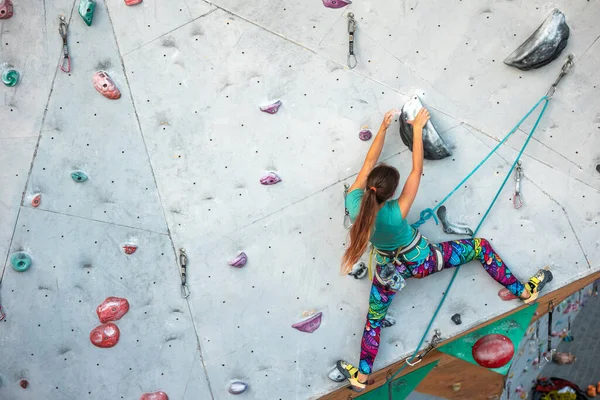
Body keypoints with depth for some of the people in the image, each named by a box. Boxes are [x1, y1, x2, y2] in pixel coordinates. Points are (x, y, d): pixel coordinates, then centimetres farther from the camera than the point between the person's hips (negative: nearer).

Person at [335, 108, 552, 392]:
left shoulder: (354, 202, -29)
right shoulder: (395, 213, -39)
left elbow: (369, 162, -16)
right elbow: (417, 170, -29)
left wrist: (383, 127, -8)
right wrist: (417, 128, -20)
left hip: (388, 269, 4)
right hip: (420, 261, -3)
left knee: (374, 319, 23)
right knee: (480, 246, 13)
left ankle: (361, 376, 33)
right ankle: (524, 290, 26)